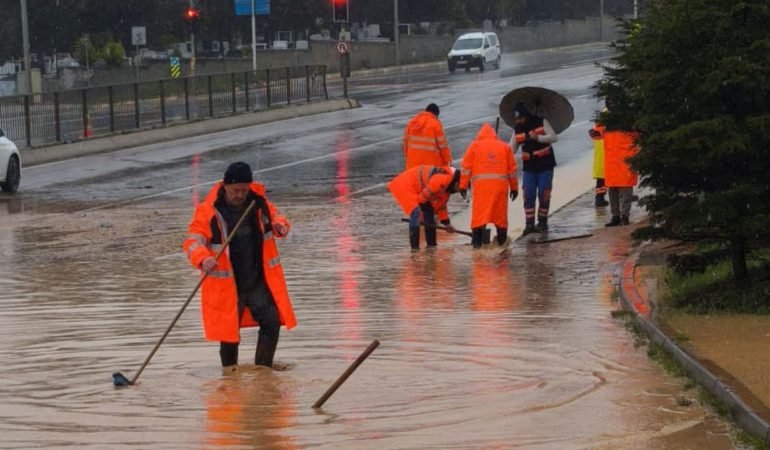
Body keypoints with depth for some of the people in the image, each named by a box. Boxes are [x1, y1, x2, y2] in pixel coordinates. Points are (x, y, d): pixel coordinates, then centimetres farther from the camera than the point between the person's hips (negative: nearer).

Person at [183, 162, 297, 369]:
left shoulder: (259, 203, -1)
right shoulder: (209, 211, -14)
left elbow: (274, 217, 17)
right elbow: (193, 241, -19)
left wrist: (280, 226, -8)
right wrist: (203, 258, -41)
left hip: (258, 281, 4)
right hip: (226, 284, -4)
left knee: (272, 322, -3)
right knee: (229, 332, 3)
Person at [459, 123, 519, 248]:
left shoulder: (475, 145, 10)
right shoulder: (505, 147, 15)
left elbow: (466, 167, 5)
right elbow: (512, 169, 15)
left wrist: (463, 185, 7)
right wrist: (514, 188, 20)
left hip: (481, 185, -2)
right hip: (501, 185, 2)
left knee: (479, 214, -3)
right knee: (500, 214, 10)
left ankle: (476, 241, -10)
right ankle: (502, 241, 15)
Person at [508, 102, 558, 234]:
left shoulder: (541, 123, -7)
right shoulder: (517, 129, 6)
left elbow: (554, 137, -14)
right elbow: (511, 149, 6)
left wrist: (538, 137, -26)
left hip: (545, 166, -3)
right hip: (529, 168, 4)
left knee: (544, 194, -2)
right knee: (528, 195, -4)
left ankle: (543, 222, 11)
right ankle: (529, 224, -2)